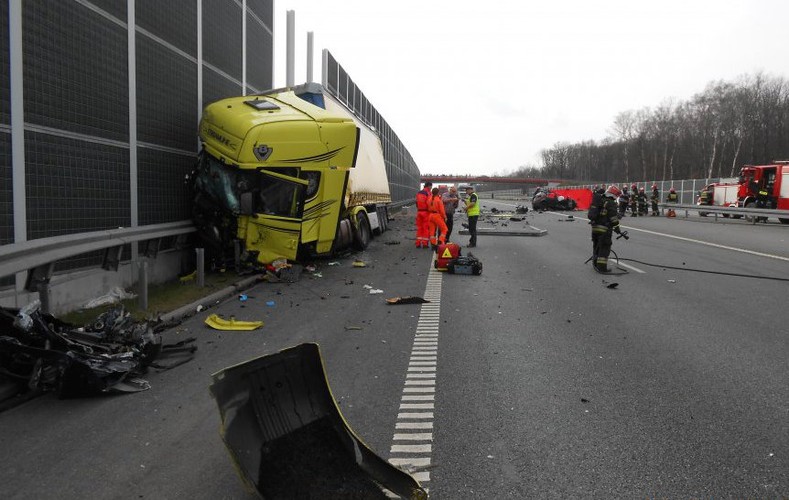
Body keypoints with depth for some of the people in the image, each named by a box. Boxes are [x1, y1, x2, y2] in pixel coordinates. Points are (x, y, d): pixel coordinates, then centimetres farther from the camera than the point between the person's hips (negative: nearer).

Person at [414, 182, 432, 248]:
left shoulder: (418, 193, 10)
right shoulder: (428, 193, -11)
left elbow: (417, 203, 10)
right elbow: (430, 203, -17)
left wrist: (419, 209, 14)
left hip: (419, 212, 6)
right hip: (426, 212, -6)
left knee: (419, 227, 11)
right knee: (426, 228, 1)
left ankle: (418, 243, 12)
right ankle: (425, 243, 3)